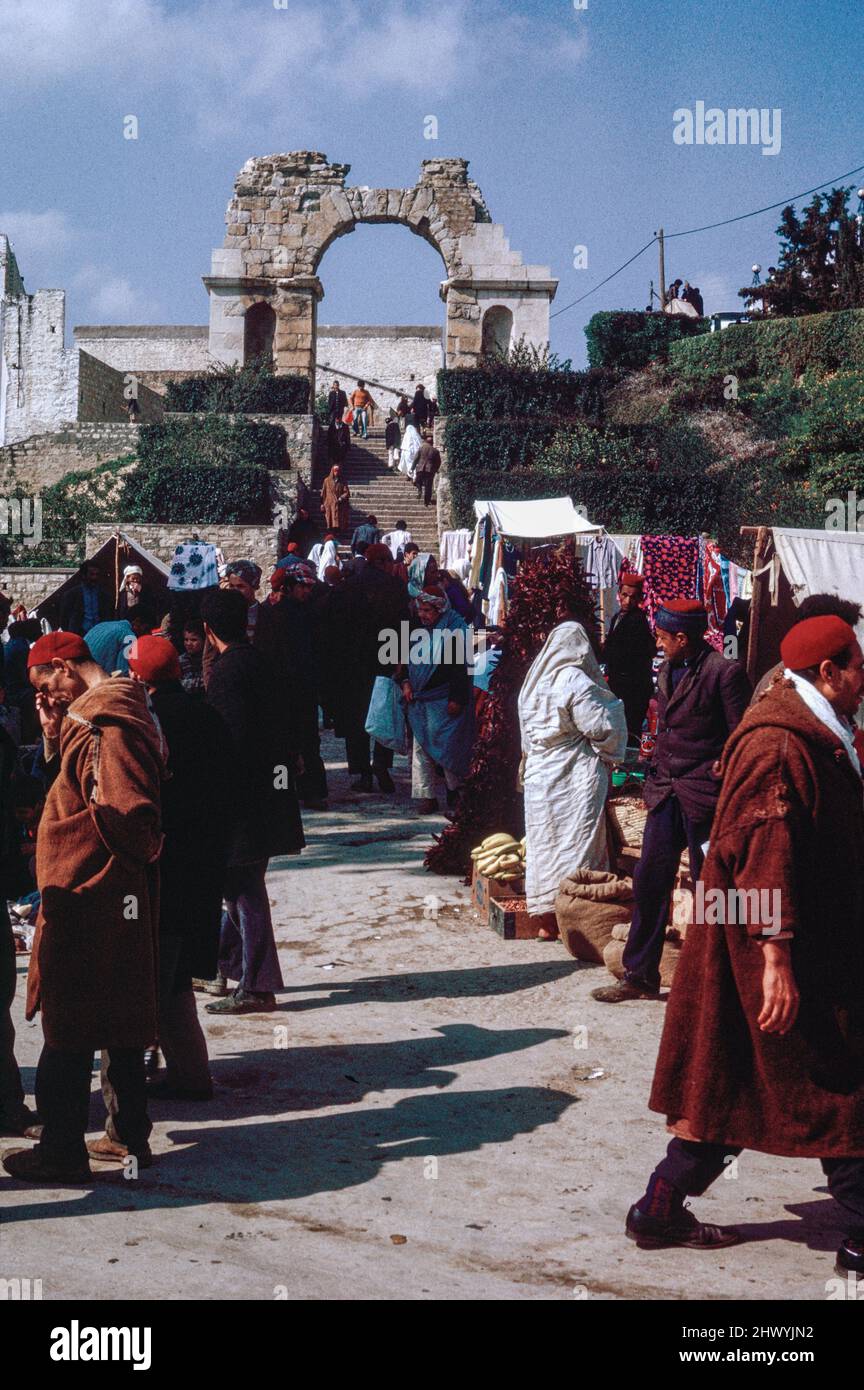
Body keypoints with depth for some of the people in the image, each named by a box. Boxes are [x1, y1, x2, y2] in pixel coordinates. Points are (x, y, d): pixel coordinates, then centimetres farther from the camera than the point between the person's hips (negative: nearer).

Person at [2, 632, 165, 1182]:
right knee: (120, 1024, 17)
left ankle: (62, 1152, 7)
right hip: (125, 899, 10)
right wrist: (59, 734, 4)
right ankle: (129, 1136, 25)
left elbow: (126, 814, -25)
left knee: (68, 1033, -1)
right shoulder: (126, 711, 14)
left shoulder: (102, 723, -17)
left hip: (87, 898, -10)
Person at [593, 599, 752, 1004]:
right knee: (649, 880, 7)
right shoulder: (667, 671, 13)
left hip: (704, 795, -7)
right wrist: (655, 782, 17)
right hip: (666, 793, 7)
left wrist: (719, 773, -12)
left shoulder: (724, 672, -12)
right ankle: (640, 976, 16)